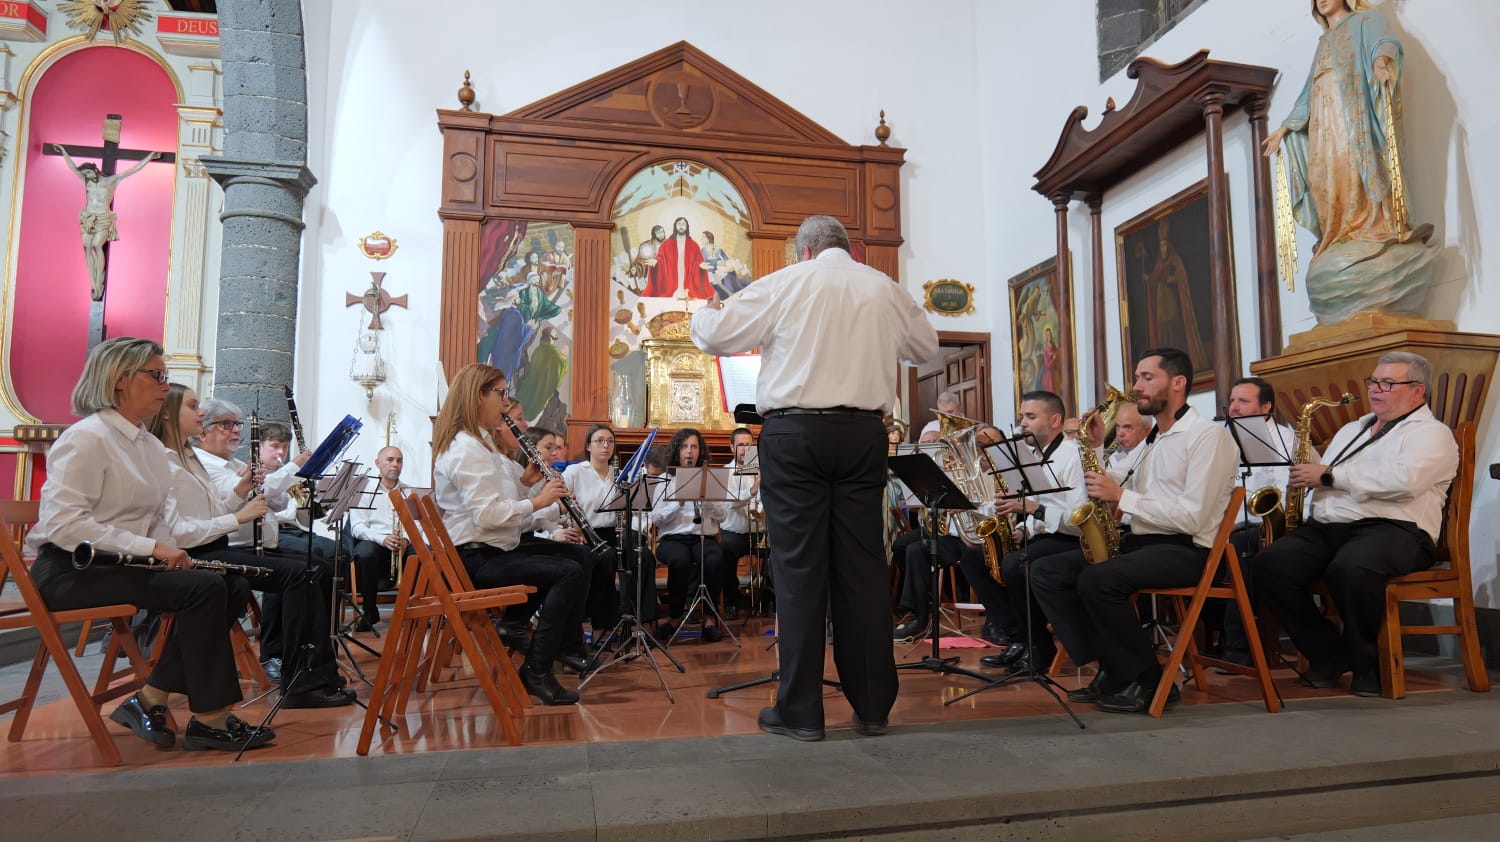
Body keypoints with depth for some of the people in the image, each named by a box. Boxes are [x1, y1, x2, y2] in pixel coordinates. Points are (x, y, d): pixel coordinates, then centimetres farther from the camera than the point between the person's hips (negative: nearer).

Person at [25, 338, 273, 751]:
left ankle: (149, 700, -4)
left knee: (233, 586, -9)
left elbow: (158, 517, 16)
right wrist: (150, 547, -26)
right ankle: (208, 718, -16)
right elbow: (64, 524, -23)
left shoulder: (151, 446, 14)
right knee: (204, 587, -26)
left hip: (128, 562, 9)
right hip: (72, 569, -8)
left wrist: (167, 551, -6)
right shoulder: (86, 438, -13)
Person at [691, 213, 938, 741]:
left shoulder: (785, 283, 2)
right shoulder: (885, 289, 10)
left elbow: (714, 336, 3)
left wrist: (706, 311, 25)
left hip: (795, 432, -3)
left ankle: (800, 711, 5)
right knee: (862, 564, 7)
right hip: (864, 434, 3)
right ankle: (872, 705, 14)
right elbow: (926, 348, 24)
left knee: (799, 566, 1)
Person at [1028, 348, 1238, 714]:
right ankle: (1110, 669, -3)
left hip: (1185, 550, -9)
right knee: (1046, 570, -4)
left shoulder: (1209, 436, -9)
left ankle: (1150, 681, -12)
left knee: (1097, 580, -32)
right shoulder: (1156, 440, 20)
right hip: (1141, 542, 9)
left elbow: (1192, 518, -19)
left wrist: (1122, 496, -17)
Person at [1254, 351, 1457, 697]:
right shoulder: (1351, 430, 29)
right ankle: (1328, 653, -6)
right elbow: (1319, 476, 30)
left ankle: (1367, 662, -13)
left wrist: (1329, 476, -11)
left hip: (1393, 529, -6)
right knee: (1269, 565, -22)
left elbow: (1403, 481, -16)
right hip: (1325, 527, 6)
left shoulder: (1431, 433, 5)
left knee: (1349, 568, -39)